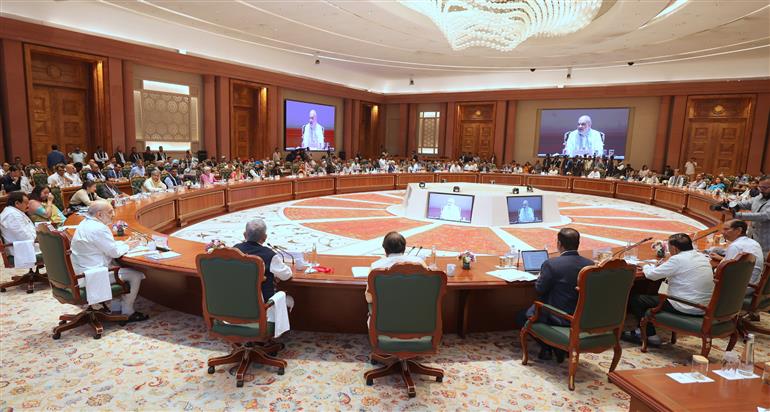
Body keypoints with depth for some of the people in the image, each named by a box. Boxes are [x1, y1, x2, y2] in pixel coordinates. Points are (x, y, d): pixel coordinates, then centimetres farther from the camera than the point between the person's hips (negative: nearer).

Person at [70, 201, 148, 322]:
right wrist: (127, 246, -1)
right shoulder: (98, 228, -22)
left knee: (121, 266, 23)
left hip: (81, 272, 11)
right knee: (136, 275, -7)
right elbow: (115, 252, -19)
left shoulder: (85, 223, 11)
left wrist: (124, 243, 9)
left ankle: (122, 304, 24)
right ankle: (127, 312, 6)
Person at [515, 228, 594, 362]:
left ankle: (546, 347, 11)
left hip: (558, 318, -6)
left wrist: (540, 277, 10)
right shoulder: (590, 264, -7)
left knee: (521, 317, 18)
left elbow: (540, 290, -11)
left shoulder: (551, 264, -23)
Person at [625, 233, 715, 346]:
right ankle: (645, 330, 27)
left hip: (687, 308, -9)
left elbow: (651, 274, -13)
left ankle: (650, 336, 12)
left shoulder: (678, 259, -18)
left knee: (635, 299, 1)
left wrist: (646, 266, 8)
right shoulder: (703, 257, 8)